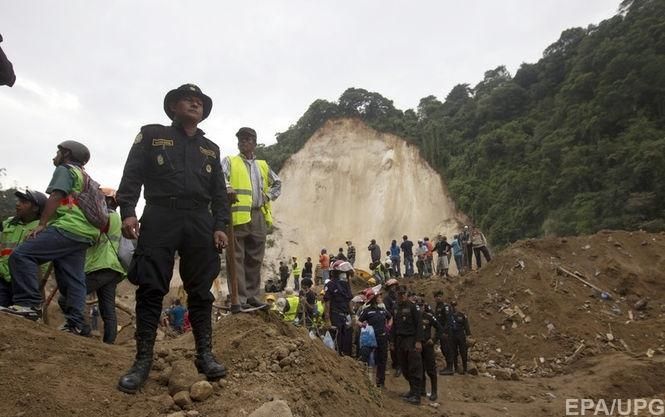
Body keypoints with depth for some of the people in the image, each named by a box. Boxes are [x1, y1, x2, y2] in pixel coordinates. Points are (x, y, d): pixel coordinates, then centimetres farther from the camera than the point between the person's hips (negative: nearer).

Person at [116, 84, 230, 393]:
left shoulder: (210, 149, 21)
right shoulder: (151, 135, 13)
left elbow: (219, 193, 16)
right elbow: (132, 176, 3)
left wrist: (220, 226, 2)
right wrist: (127, 211, -11)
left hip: (200, 223, 3)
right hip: (159, 219, -2)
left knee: (200, 290, 3)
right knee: (151, 289, -4)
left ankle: (204, 355, 9)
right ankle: (143, 360, 3)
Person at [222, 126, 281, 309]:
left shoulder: (262, 165, 22)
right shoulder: (230, 161, 8)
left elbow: (277, 183, 33)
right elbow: (220, 176, -13)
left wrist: (269, 196, 14)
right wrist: (228, 188, -34)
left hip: (259, 216, 5)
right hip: (238, 215, -5)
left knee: (255, 259, 8)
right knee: (238, 258, -4)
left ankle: (251, 296, 17)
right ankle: (239, 298, -1)